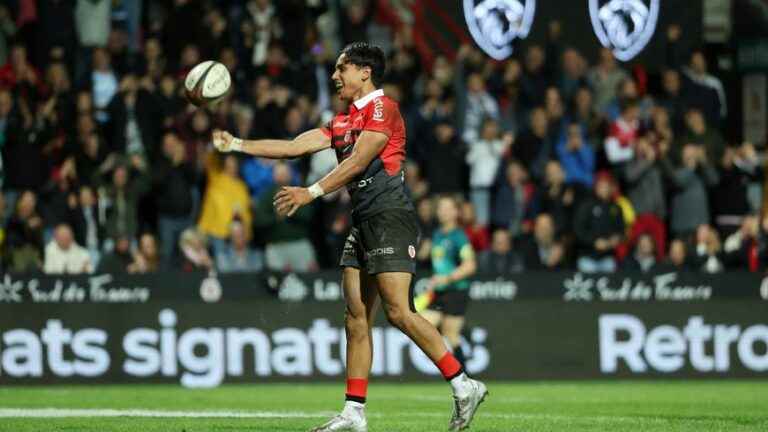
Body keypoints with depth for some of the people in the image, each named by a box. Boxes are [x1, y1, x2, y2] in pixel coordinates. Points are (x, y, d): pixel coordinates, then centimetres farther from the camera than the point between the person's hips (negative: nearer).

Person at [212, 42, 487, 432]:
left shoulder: (381, 108, -7)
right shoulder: (343, 122, 21)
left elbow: (357, 162, -16)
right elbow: (294, 147, 18)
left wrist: (312, 192, -22)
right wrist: (237, 144, 13)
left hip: (389, 217, -9)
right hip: (363, 222, 9)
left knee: (397, 311, -16)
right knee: (356, 318, 5)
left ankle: (463, 386, -10)